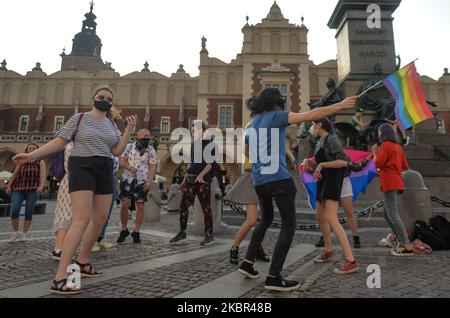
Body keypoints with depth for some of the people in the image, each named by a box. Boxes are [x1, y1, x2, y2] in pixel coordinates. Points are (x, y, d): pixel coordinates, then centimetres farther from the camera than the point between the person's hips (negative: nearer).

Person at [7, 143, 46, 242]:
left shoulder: (41, 162, 8)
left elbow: (43, 177, -5)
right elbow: (14, 175, 10)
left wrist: (41, 187, -24)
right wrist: (9, 186, -5)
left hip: (33, 190, -2)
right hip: (19, 190, 2)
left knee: (28, 213, -4)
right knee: (14, 211, -12)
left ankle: (24, 234, 9)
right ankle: (15, 232, 6)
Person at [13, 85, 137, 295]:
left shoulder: (112, 125, 14)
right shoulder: (79, 118, 2)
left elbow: (117, 152, 6)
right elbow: (59, 142, -1)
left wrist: (129, 130, -1)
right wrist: (31, 155, -9)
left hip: (105, 171, 6)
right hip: (82, 168, -6)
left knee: (100, 220, 7)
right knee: (82, 220, -18)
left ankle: (82, 262, 25)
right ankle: (60, 278, -16)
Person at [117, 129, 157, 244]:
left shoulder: (151, 150, -3)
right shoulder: (129, 147, 2)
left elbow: (152, 166, -6)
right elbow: (122, 161, 2)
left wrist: (150, 180, -20)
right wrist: (129, 167, -19)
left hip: (142, 182, -1)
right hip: (128, 179, 1)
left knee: (140, 206, -1)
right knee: (124, 205, -2)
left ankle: (136, 232, 11)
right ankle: (124, 230, 16)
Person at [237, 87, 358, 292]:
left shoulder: (253, 123, 17)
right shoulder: (276, 116, -2)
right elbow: (310, 115, -9)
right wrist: (341, 105, -3)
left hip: (259, 181, 8)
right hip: (278, 178, -7)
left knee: (266, 219, 25)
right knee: (289, 225, 2)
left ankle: (248, 263, 24)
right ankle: (273, 277, -1)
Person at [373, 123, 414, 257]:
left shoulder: (386, 145, -7)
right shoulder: (398, 147, 18)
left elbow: (378, 164, -12)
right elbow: (405, 166, 19)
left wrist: (375, 153, 3)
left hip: (389, 183, -9)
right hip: (396, 183, 9)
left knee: (393, 214, -11)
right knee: (387, 214, 14)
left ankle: (407, 247, -13)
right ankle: (402, 242, 14)